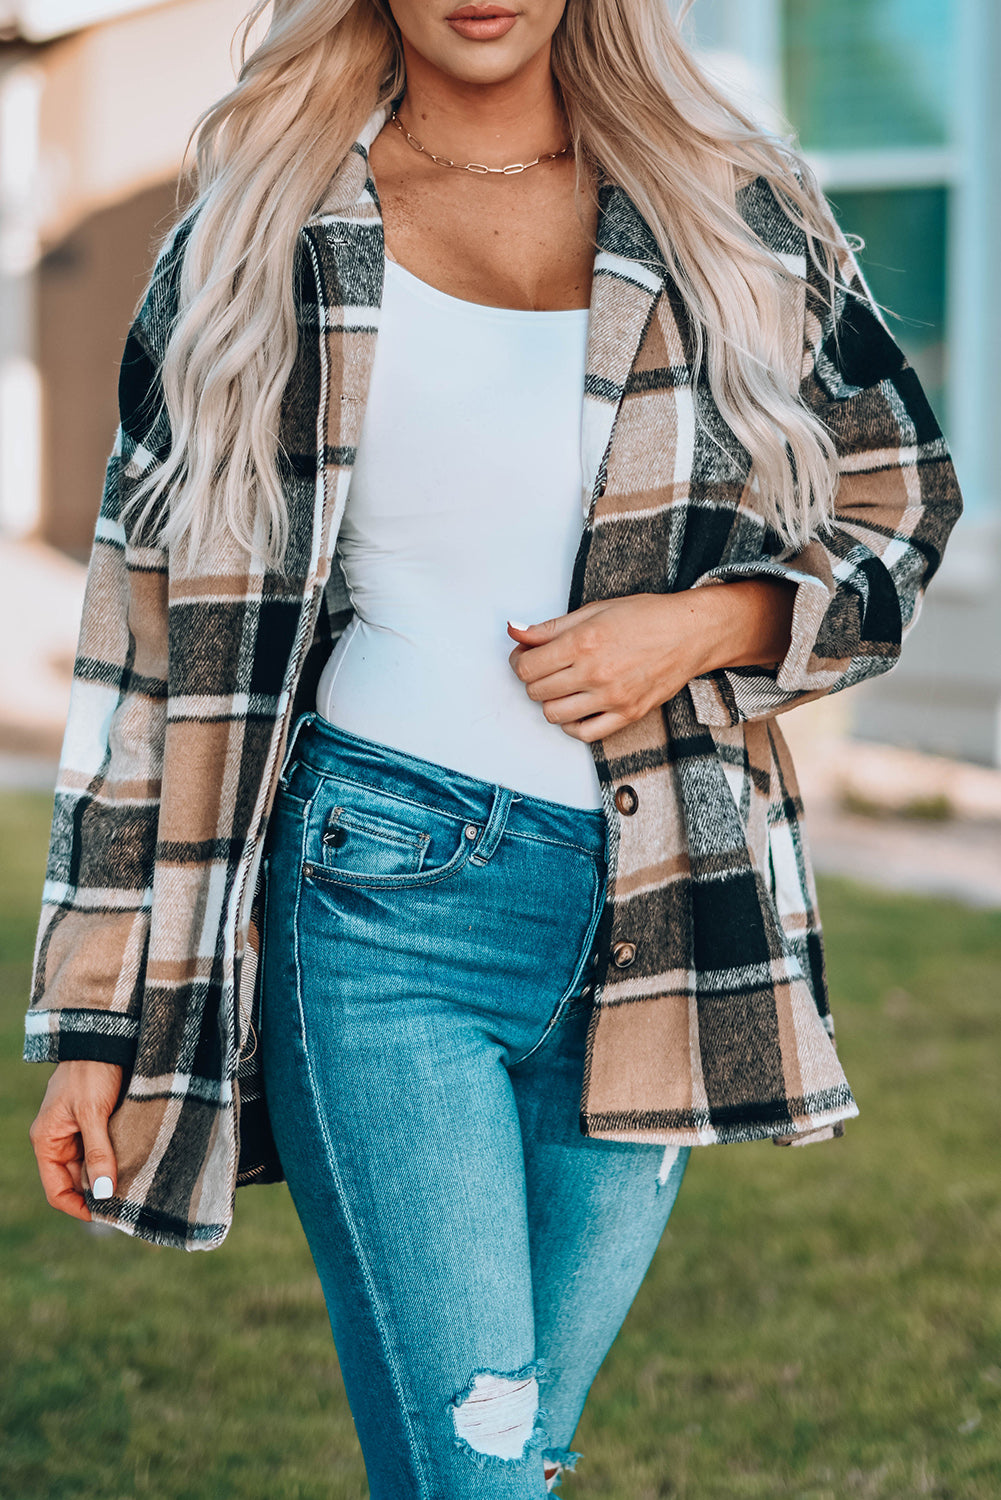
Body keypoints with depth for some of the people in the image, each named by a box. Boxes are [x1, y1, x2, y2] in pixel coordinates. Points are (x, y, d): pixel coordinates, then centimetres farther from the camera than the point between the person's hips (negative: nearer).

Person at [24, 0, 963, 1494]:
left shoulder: (733, 215, 7)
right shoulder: (262, 243, 3)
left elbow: (901, 506, 15)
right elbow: (149, 634, 4)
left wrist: (705, 624, -7)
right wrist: (93, 1030, 2)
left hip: (652, 916, 3)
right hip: (379, 893, -3)